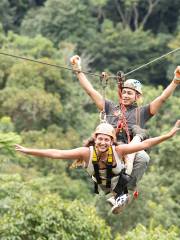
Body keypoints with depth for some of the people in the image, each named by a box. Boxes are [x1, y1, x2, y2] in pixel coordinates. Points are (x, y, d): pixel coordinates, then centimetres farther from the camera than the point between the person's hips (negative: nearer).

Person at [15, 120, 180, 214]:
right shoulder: (86, 152, -34)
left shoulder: (118, 150, -33)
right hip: (98, 187, 1)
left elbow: (144, 144, -34)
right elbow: (57, 153, -35)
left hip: (118, 184, -1)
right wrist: (28, 151, -39)